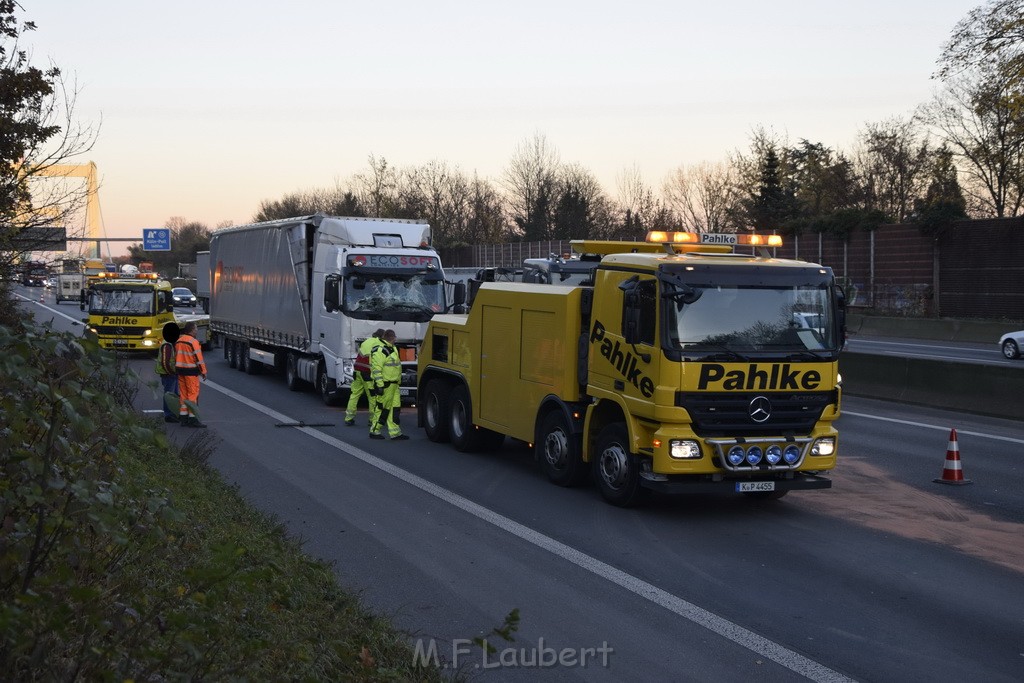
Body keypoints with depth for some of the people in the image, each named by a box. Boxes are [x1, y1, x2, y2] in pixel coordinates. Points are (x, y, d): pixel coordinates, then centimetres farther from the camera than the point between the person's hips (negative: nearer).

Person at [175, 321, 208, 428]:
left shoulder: (178, 341, 12)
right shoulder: (193, 341, -14)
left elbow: (176, 357, 17)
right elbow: (198, 358, -15)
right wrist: (203, 371, -9)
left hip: (180, 371, 8)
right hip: (191, 371, -8)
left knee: (183, 394, 11)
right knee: (193, 394, -5)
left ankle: (183, 417, 14)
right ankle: (192, 418, -6)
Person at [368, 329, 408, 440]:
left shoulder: (392, 349, 16)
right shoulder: (380, 350, -16)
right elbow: (376, 369, -21)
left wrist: (398, 381, 25)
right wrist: (380, 385, -24)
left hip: (393, 385, 10)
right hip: (385, 385, -10)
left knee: (395, 408, 8)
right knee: (382, 409, -2)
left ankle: (395, 433, 11)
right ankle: (374, 431, 8)